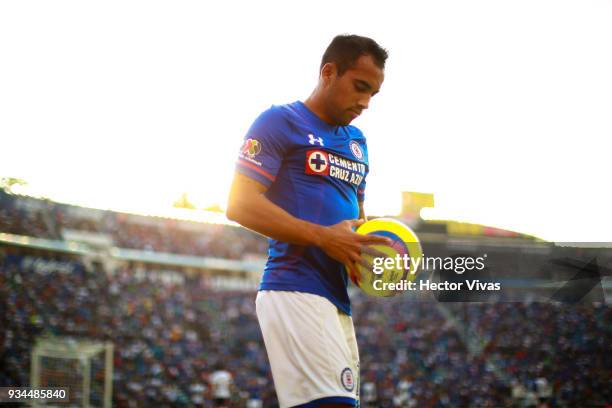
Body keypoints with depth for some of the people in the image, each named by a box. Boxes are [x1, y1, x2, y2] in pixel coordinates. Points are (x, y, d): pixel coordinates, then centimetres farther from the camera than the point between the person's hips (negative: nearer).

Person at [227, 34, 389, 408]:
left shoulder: (357, 141, 23)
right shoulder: (280, 122, -1)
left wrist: (374, 249, 8)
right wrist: (324, 237, -16)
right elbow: (240, 205, -10)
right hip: (295, 290, -8)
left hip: (339, 299, 8)